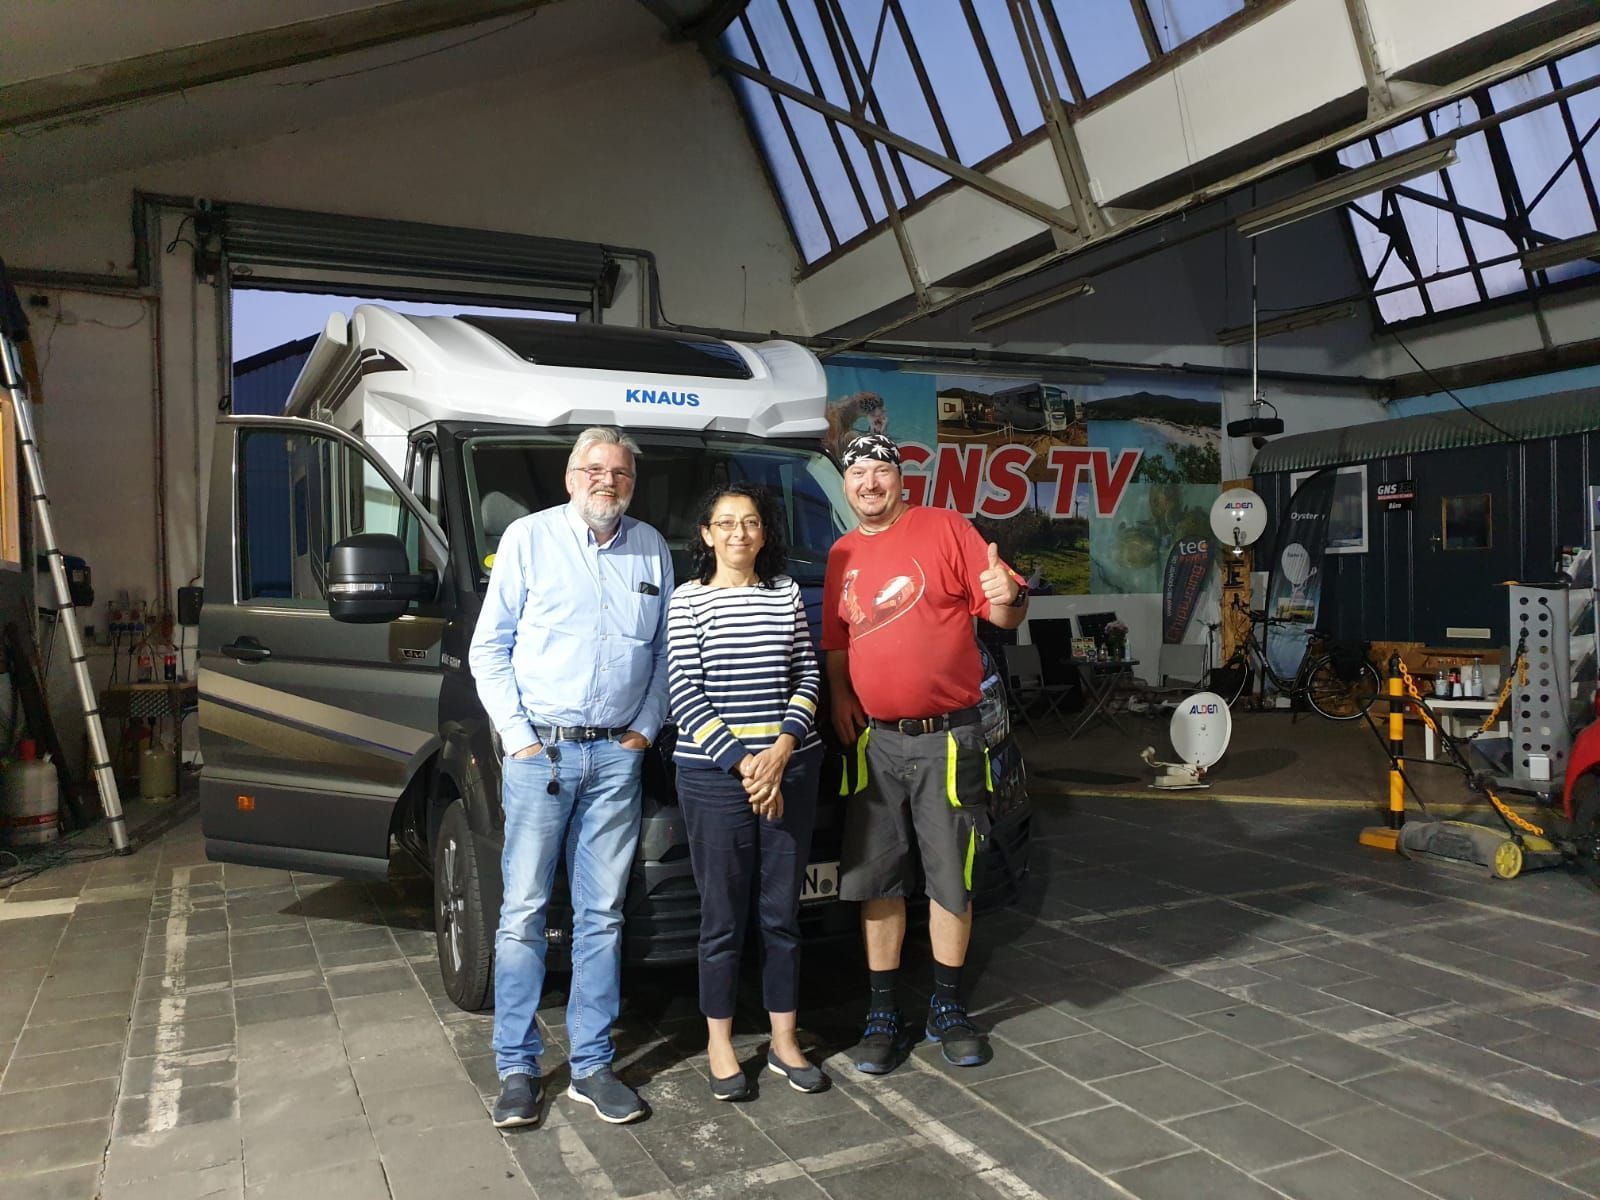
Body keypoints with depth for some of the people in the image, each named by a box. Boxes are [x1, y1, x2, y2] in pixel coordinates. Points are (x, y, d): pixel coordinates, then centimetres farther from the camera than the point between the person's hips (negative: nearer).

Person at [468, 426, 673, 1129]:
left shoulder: (652, 551, 11)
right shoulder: (528, 539, 3)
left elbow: (663, 651, 16)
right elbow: (488, 649, 2)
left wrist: (646, 728, 4)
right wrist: (517, 734, -6)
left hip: (617, 756, 2)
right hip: (539, 750, -2)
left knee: (602, 915, 7)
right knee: (524, 912, 2)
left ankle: (592, 1066, 17)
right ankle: (517, 1068, 14)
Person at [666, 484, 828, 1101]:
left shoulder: (786, 593, 8)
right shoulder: (688, 600, -2)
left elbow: (808, 679, 6)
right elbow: (685, 697, -8)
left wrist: (781, 751, -9)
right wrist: (744, 763, -14)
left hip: (790, 770, 3)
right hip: (714, 776, -3)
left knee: (781, 911, 11)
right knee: (723, 916, 6)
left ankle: (783, 1040, 25)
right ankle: (719, 1041, 23)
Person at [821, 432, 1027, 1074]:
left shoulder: (945, 528, -4)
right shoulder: (843, 555, 11)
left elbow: (1002, 611, -5)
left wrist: (1008, 598, -28)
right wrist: (839, 693, 2)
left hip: (947, 737, -4)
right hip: (875, 739, 4)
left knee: (950, 878, 7)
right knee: (875, 880, 8)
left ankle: (948, 1008, 24)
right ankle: (883, 1014, 22)